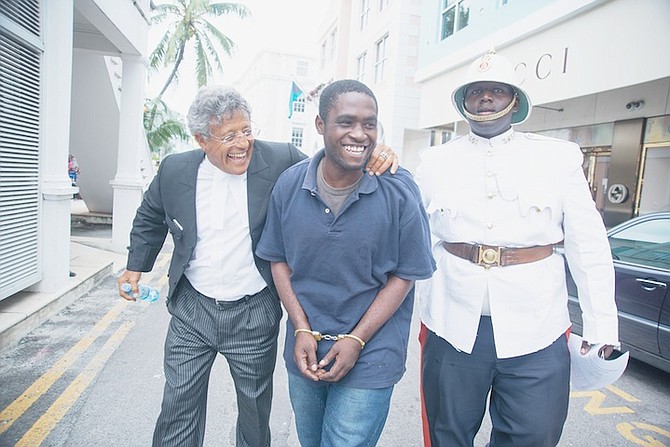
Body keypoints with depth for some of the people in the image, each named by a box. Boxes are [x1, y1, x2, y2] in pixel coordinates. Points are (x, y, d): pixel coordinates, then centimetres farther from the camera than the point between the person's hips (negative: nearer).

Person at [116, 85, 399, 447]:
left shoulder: (283, 161, -14)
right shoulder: (175, 170, -4)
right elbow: (150, 219, 15)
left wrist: (370, 159, -23)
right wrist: (136, 266, 14)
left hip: (255, 315, -1)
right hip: (191, 310, 2)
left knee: (255, 411, 19)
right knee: (178, 410, 16)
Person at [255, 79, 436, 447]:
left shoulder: (399, 191, -15)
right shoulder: (289, 184, -7)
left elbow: (405, 274, -9)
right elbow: (278, 260, 1)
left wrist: (357, 340, -14)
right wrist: (301, 329, -7)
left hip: (370, 358, -3)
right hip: (304, 350, 4)